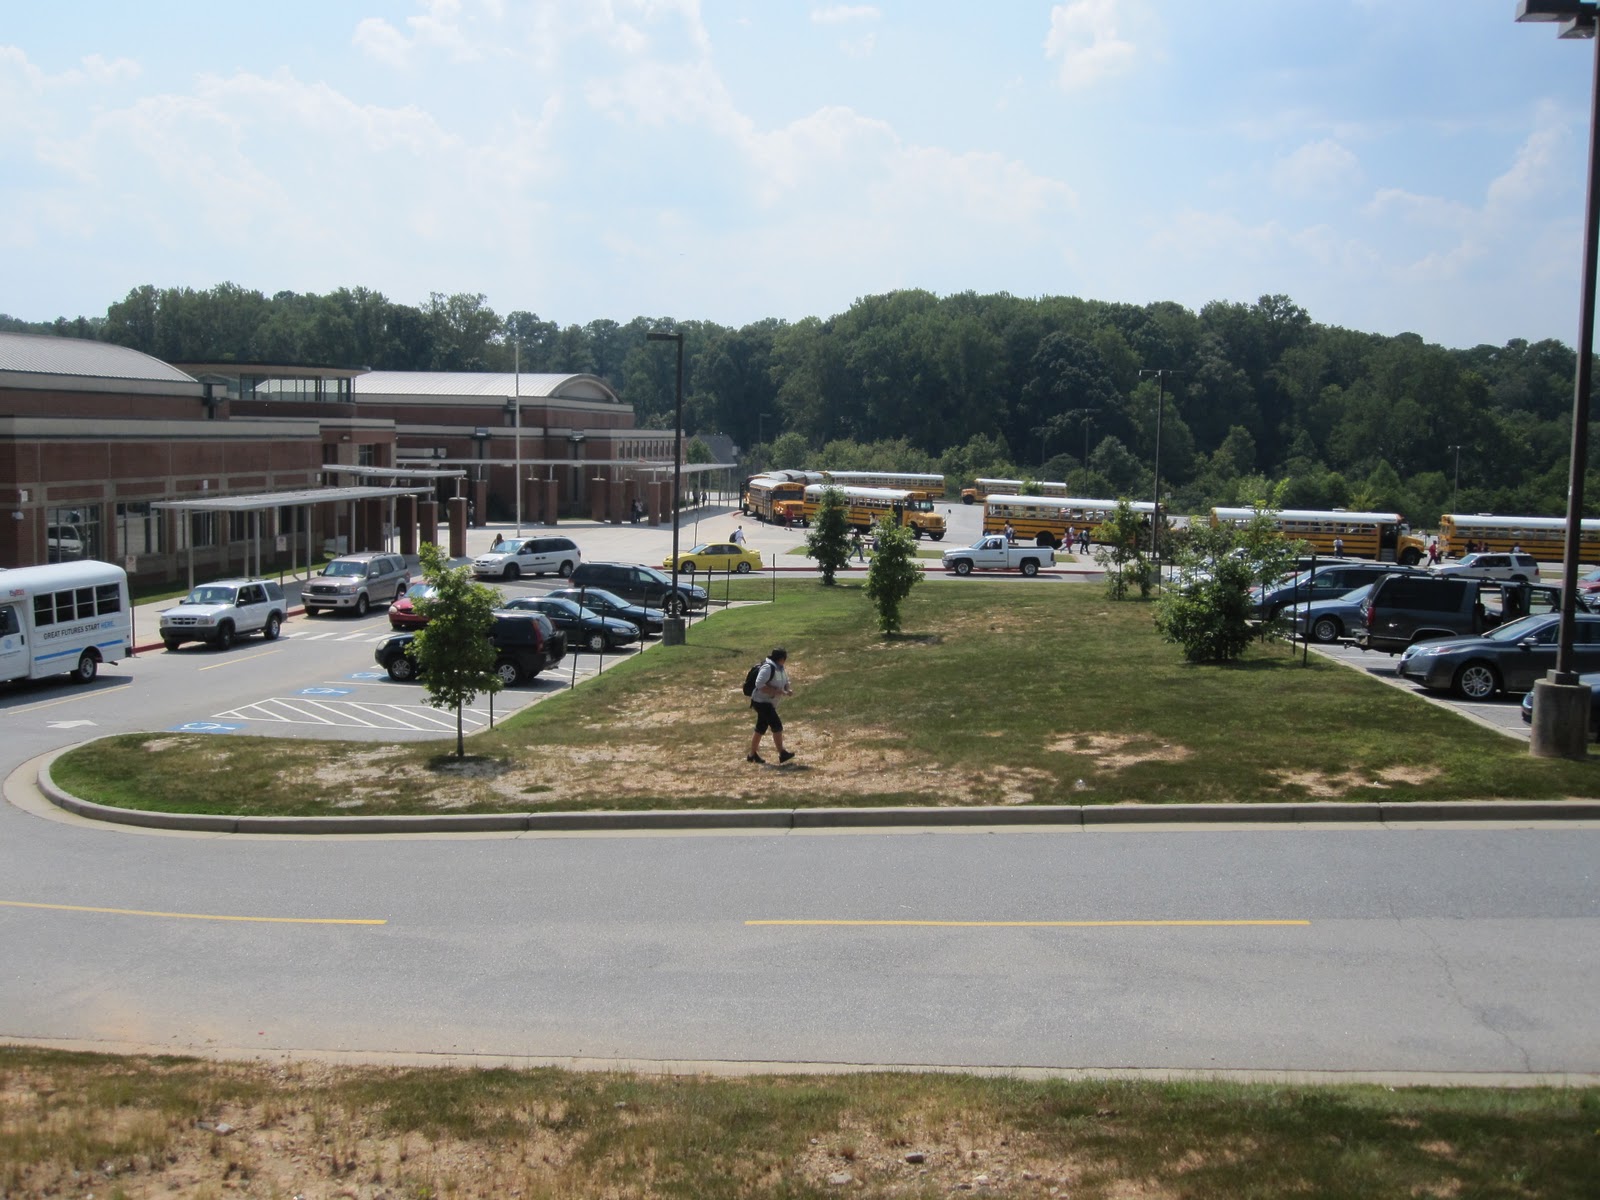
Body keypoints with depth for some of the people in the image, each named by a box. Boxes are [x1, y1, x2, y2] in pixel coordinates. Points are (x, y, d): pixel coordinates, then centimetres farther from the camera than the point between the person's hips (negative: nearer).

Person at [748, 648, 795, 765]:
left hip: (769, 703, 10)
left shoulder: (781, 668, 9)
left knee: (760, 728, 15)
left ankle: (752, 755, 23)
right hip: (761, 702, -10)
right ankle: (782, 754, -10)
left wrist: (788, 690, -2)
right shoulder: (768, 668, -22)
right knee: (777, 726, -13)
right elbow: (759, 685, -29)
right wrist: (775, 691, -29)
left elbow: (785, 683, 20)